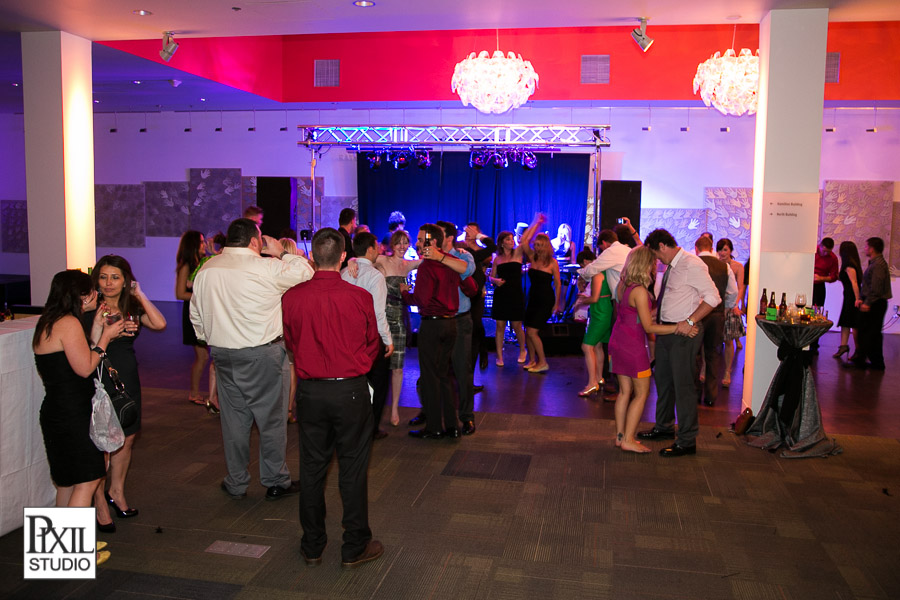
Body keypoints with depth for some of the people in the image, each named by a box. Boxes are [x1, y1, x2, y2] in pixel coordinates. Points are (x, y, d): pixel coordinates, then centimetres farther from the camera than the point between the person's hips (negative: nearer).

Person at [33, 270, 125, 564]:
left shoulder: (49, 322, 14)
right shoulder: (69, 323, -18)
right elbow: (85, 368, -19)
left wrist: (99, 330, 12)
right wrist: (105, 337, -9)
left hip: (57, 412, 10)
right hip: (72, 415, -10)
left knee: (68, 481, 18)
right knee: (86, 481, -3)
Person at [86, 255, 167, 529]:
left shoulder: (132, 308, 5)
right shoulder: (90, 312, -9)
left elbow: (159, 324, -13)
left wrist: (140, 294, -10)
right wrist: (99, 327, -28)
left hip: (128, 380, 5)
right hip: (100, 382, -5)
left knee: (126, 439, 13)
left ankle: (116, 491, 32)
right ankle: (100, 502, 17)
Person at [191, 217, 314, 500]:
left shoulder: (206, 270, 5)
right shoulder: (267, 268, -15)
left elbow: (196, 313, 14)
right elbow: (306, 273, -5)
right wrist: (282, 253, 6)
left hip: (222, 354, 6)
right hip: (262, 355, -5)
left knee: (234, 419, 14)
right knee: (271, 418, 8)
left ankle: (236, 483, 25)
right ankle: (275, 481, 19)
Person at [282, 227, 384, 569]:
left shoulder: (292, 297, -7)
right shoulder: (360, 297, -13)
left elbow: (290, 341, 9)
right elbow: (373, 346, 2)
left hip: (310, 390, 2)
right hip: (350, 391, -2)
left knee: (312, 467, 14)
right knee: (352, 469, 9)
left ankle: (312, 547, 27)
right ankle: (355, 548, 19)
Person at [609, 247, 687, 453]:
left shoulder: (623, 284, 5)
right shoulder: (640, 291, -20)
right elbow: (649, 327, -18)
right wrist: (679, 328, -21)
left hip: (618, 342, 8)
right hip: (633, 345, -8)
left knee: (625, 391, 14)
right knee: (641, 393, 2)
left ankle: (620, 436, 19)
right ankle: (628, 440, 4)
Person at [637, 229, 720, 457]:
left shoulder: (692, 265, -16)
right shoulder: (671, 266, 11)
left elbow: (713, 298, -20)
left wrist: (689, 321, -24)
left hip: (683, 333, -9)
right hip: (665, 330, 10)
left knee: (683, 386, -3)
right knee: (663, 381, 20)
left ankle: (686, 442, 7)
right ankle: (664, 427, 37)